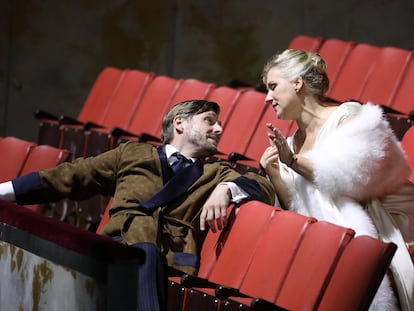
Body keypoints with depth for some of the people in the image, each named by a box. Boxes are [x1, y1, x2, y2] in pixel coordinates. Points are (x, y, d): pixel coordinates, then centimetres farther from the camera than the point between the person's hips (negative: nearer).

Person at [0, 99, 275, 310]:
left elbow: (265, 188, 12)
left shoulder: (216, 174, 26)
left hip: (168, 259, 0)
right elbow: (69, 177, 24)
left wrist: (227, 188, -9)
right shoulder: (132, 154, 25)